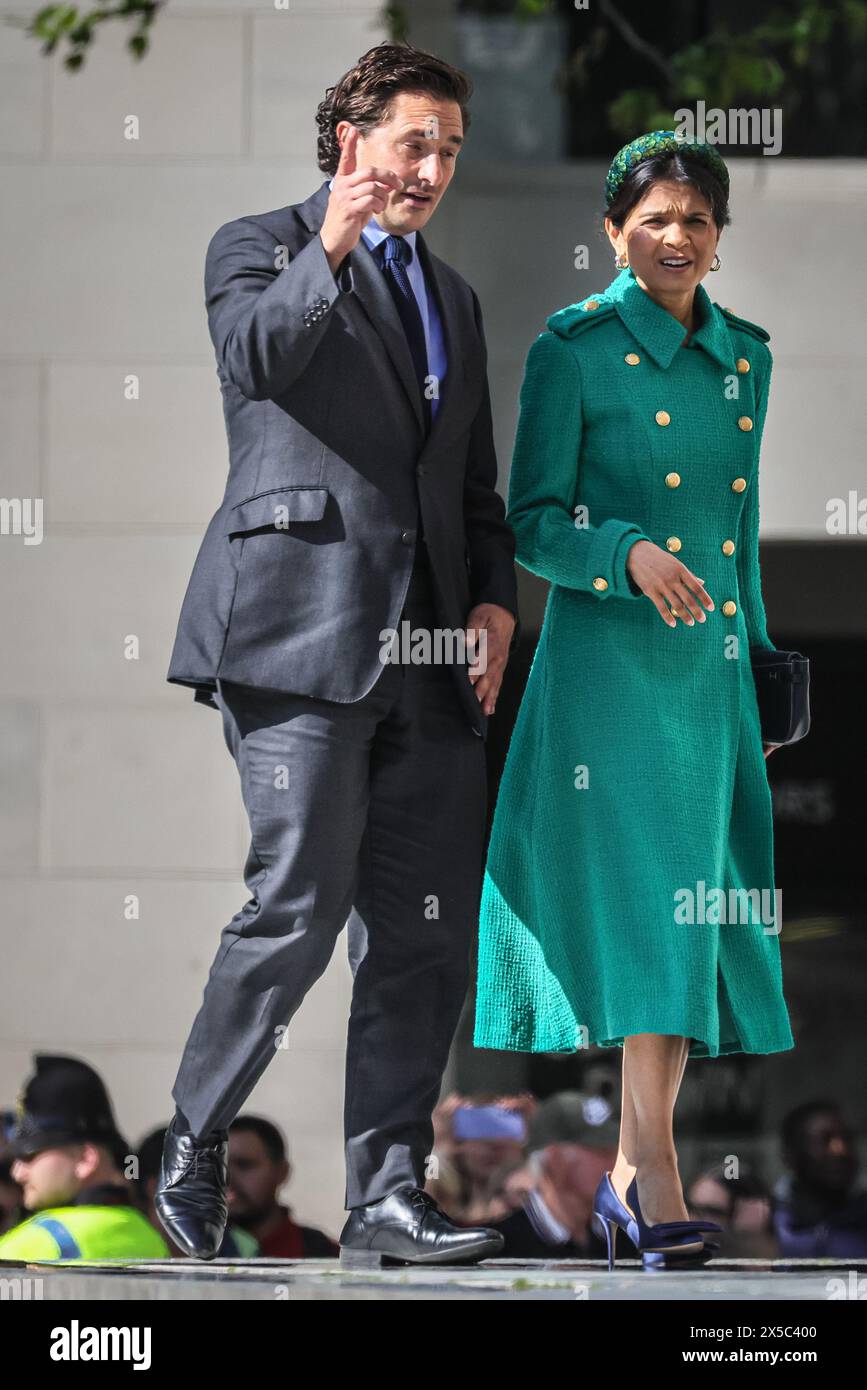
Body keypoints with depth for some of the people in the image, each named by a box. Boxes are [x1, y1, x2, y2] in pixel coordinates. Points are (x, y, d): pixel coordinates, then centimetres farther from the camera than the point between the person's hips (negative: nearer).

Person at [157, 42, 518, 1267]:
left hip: (425, 656, 6)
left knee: (428, 927, 1)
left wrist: (495, 598, 9)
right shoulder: (259, 248, 5)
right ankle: (194, 1146, 6)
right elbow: (253, 355, -17)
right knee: (301, 904, -12)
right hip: (301, 630, -6)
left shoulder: (451, 295, 25)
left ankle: (387, 1196, 5)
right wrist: (329, 251, -32)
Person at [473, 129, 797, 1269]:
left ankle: (631, 1167, 10)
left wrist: (759, 648, 19)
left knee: (703, 908, 3)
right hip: (613, 659, -6)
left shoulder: (745, 354, 13)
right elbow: (531, 519, -5)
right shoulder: (574, 351, -4)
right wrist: (629, 554, -21)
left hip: (716, 661, 6)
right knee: (647, 890, -13)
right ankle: (654, 1174, -14)